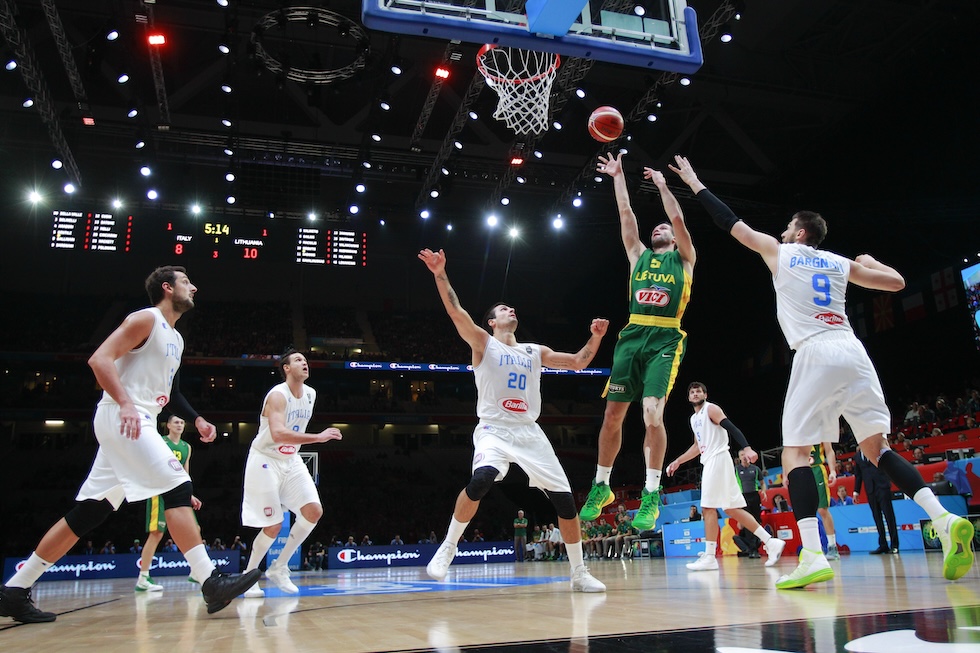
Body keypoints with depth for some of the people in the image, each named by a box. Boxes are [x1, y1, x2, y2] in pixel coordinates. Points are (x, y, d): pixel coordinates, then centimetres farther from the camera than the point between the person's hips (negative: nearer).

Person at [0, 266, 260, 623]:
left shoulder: (175, 338, 23)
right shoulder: (146, 319, -5)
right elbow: (99, 359, -16)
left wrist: (196, 419, 20)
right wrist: (125, 403, -28)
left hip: (137, 424, 10)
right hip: (123, 419, -10)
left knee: (88, 512, 8)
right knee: (178, 487, -16)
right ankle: (211, 583, -18)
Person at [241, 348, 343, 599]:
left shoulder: (310, 394, 2)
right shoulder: (277, 395, -22)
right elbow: (278, 434, -38)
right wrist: (319, 437, -41)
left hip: (291, 461, 7)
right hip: (265, 461, -7)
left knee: (314, 511, -6)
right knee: (273, 525, -6)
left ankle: (278, 568, 7)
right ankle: (247, 577, 15)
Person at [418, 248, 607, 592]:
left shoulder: (535, 352, 18)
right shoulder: (483, 343, 5)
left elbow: (578, 362, 20)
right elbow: (456, 312, -10)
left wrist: (595, 337, 4)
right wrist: (441, 275, -22)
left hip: (530, 433, 4)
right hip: (494, 430, -4)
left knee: (565, 499, -2)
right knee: (481, 479, -33)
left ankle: (579, 573, 14)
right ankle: (448, 547, -12)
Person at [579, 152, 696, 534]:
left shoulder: (684, 259, 15)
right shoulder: (638, 255, 22)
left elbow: (678, 219, 2)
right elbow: (626, 214, 18)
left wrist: (662, 184, 9)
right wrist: (618, 176, 20)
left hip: (666, 339, -3)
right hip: (632, 335, 4)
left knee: (652, 412, -17)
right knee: (613, 413, 1)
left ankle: (651, 495, -8)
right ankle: (601, 486, 15)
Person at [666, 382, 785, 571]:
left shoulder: (711, 409, -5)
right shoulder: (694, 419, 22)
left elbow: (732, 428, -18)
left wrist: (746, 448, -32)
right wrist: (678, 461, 28)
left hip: (717, 459, -9)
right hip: (710, 462, 9)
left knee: (708, 507, -10)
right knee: (732, 509, 8)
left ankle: (709, 557, -8)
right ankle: (771, 542, 11)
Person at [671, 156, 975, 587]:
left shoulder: (780, 252, 11)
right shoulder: (841, 263, 20)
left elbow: (730, 222, 17)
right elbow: (897, 282, 22)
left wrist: (694, 183, 27)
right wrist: (871, 262, 43)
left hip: (816, 354, -5)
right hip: (853, 353, 5)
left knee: (794, 453, -2)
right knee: (876, 448, 13)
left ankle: (813, 556, -15)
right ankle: (943, 518, -5)